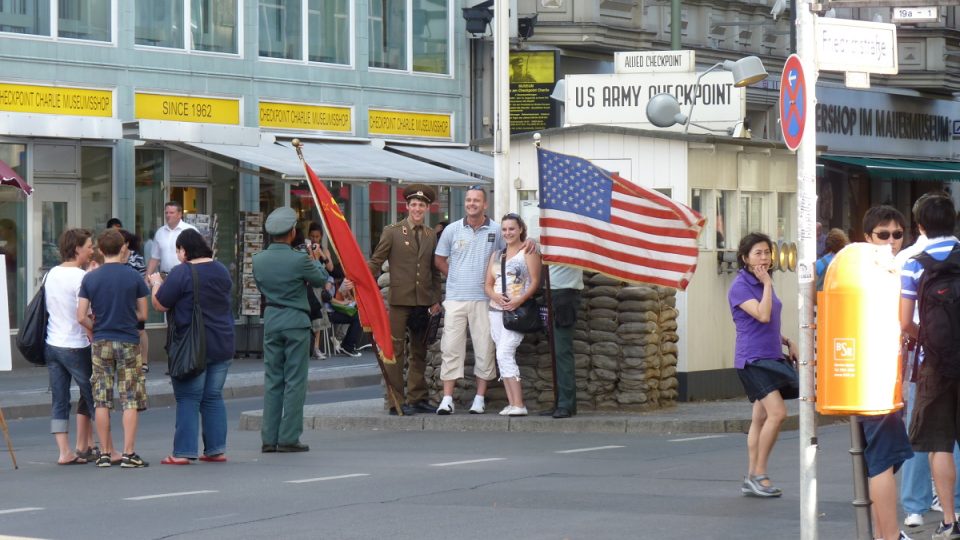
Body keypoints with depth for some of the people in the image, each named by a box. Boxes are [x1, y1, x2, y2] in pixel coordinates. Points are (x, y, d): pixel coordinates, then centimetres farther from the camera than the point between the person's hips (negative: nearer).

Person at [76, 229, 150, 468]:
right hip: (128, 342, -2)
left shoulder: (90, 278, -1)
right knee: (130, 401, 1)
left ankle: (106, 453, 10)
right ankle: (128, 454, -2)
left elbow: (82, 317, -4)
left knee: (101, 401, 7)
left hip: (101, 343, 2)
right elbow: (143, 314, -1)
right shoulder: (134, 276, -6)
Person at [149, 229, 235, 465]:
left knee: (188, 399, -2)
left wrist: (156, 284, 11)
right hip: (222, 345, 6)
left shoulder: (181, 273, -13)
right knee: (213, 397, 12)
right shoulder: (221, 270, 9)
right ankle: (216, 449, 12)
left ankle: (184, 452, -4)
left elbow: (160, 305, -9)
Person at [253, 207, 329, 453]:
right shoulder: (299, 260, -16)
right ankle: (288, 439, 0)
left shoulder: (259, 260, -2)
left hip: (271, 320, 5)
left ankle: (269, 439, 11)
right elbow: (321, 280, 0)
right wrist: (316, 260, 20)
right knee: (294, 381, 1)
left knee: (272, 380, 11)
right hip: (296, 321, -5)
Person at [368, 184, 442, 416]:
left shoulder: (431, 237, 13)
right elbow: (375, 262, 0)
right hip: (399, 300, -5)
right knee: (395, 352, -5)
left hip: (424, 302, 5)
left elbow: (435, 271, 17)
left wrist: (436, 300, 9)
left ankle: (417, 398, 17)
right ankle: (397, 401, -3)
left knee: (419, 353, 11)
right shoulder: (392, 232, 1)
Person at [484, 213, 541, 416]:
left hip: (518, 310, -7)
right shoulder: (496, 255, 19)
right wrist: (496, 296, -8)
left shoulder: (528, 252, 0)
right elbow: (488, 285, 15)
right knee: (504, 356, 4)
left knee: (504, 354, -18)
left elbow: (535, 281, -7)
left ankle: (518, 405, -19)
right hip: (496, 310, 7)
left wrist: (519, 300, -21)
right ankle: (511, 403, 7)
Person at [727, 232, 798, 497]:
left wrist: (788, 342, 13)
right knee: (777, 413, -18)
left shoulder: (764, 283, 14)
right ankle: (758, 474, -10)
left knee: (761, 418, 9)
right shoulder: (740, 286, -11)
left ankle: (752, 479, 14)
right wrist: (767, 284, -16)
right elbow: (762, 315, -24)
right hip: (753, 359, -9)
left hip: (771, 357, 9)